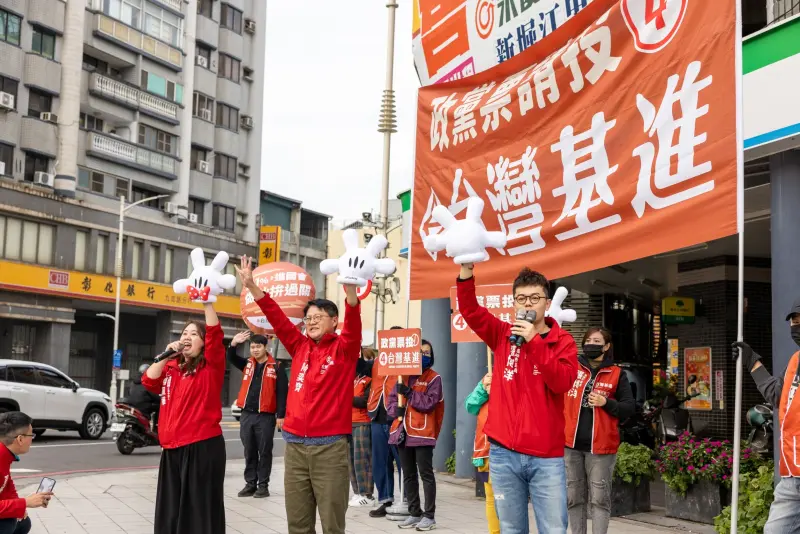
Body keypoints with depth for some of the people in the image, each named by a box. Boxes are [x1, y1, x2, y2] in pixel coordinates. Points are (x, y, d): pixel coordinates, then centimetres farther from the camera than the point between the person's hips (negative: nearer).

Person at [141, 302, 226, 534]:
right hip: (172, 448, 6)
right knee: (170, 509, 14)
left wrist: (207, 303, -24)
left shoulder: (210, 367, -2)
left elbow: (215, 335, -16)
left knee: (199, 509, -2)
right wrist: (166, 356, -2)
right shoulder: (171, 367, 16)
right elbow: (149, 382, 4)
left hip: (203, 446, -6)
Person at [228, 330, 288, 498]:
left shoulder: (276, 367, -4)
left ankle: (263, 485, 8)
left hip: (266, 416, -5)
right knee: (249, 452, 10)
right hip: (247, 415, 5)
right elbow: (231, 358, 4)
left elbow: (282, 392, -7)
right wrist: (234, 344, -17)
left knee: (264, 452, 2)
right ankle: (250, 484, 17)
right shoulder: (247, 364, 11)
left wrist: (280, 415, -11)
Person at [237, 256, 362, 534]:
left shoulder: (343, 349, 0)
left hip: (329, 447, -4)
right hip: (295, 445, 5)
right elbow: (277, 317, 9)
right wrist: (251, 285, 1)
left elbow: (353, 323, -17)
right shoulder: (300, 347, 12)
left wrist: (350, 289, -35)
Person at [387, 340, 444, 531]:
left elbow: (429, 403, -12)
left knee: (426, 474, -2)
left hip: (422, 433, -6)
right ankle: (414, 513, 20)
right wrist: (396, 409, -7)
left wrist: (409, 393, -18)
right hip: (403, 431, 6)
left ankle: (429, 515, 4)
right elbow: (391, 398, 14)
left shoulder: (434, 378, -1)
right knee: (408, 475, 11)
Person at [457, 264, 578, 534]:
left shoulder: (563, 341, 3)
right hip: (503, 453, 2)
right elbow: (469, 310, -2)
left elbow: (563, 382, -13)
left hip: (547, 456, -2)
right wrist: (467, 269, -16)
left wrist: (534, 341, -20)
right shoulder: (503, 335, 9)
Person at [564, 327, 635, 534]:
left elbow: (630, 407, 3)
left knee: (599, 499, 0)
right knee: (573, 497, 9)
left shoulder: (617, 374, 5)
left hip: (600, 445, -2)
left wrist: (606, 403, -12)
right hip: (571, 443, 2)